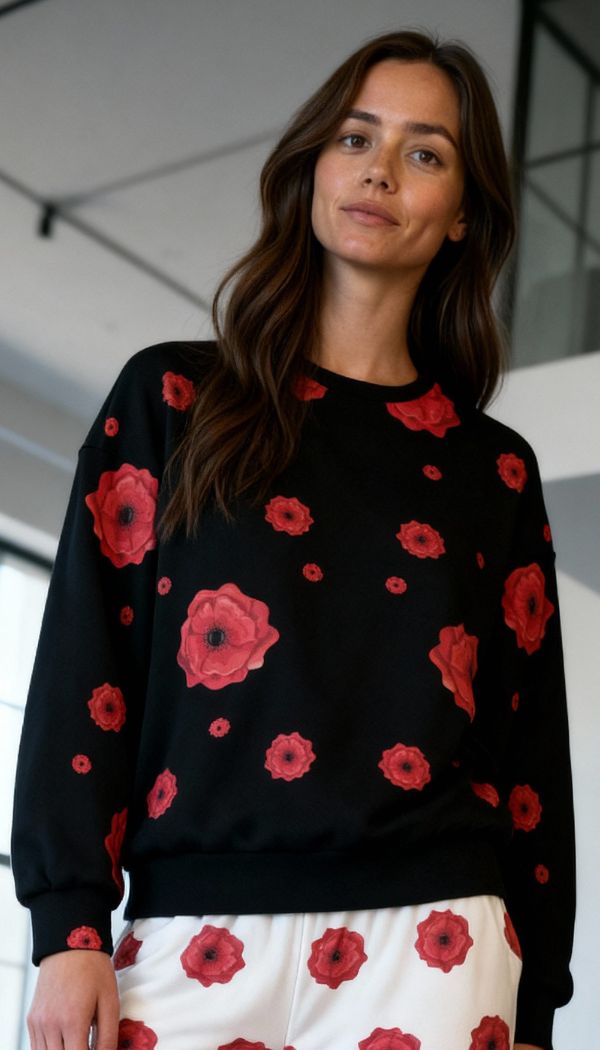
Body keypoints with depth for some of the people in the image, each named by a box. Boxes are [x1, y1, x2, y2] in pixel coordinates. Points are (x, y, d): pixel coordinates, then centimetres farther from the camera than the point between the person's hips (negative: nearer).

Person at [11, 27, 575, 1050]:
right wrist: (70, 924, -6)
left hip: (426, 938, 1)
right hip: (193, 934, -1)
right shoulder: (172, 399, 10)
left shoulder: (493, 467, 13)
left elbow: (530, 737, 12)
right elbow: (85, 659, 3)